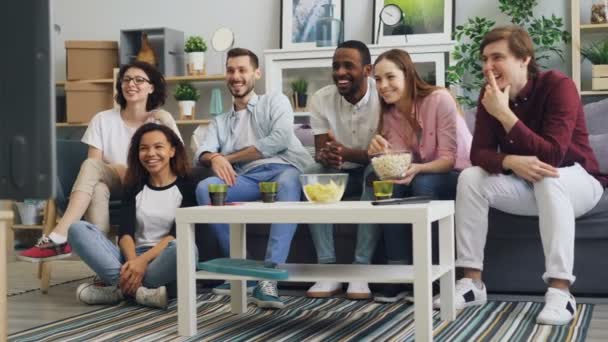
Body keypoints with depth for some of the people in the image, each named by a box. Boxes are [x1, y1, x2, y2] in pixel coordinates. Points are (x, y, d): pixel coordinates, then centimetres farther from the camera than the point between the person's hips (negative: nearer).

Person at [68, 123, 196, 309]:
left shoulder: (187, 186, 4)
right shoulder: (134, 187, 15)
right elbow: (125, 232, 1)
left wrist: (144, 260, -23)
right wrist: (132, 261, -21)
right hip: (133, 259, 4)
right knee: (78, 229, -15)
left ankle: (120, 288, -24)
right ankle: (137, 289, -29)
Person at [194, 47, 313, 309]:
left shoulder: (275, 101, 19)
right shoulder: (219, 122, 29)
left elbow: (280, 140, -1)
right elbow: (201, 153, 11)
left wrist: (229, 157, 0)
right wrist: (214, 158, -16)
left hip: (285, 169, -3)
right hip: (249, 178, 3)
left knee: (288, 182, -40)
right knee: (205, 187, -25)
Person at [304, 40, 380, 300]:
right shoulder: (321, 99, -8)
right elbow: (320, 151, -11)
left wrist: (347, 153, -42)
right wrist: (325, 156, -38)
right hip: (340, 173, 3)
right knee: (311, 176, -27)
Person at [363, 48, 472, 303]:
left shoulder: (439, 100, -20)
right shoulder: (389, 113, -2)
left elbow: (449, 158, -21)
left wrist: (417, 169, -40)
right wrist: (381, 153, -31)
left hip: (459, 175, -5)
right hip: (421, 174, 5)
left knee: (423, 184, -34)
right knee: (391, 188, -25)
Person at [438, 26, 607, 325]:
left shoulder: (557, 85, -23)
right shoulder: (489, 94, -7)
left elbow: (552, 155, -32)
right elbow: (479, 153, -13)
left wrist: (504, 113, -37)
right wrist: (512, 162, -36)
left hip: (577, 182, -5)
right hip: (526, 186, 5)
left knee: (547, 177, -37)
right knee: (470, 178, -18)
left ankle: (560, 291, -39)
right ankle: (472, 282, -16)